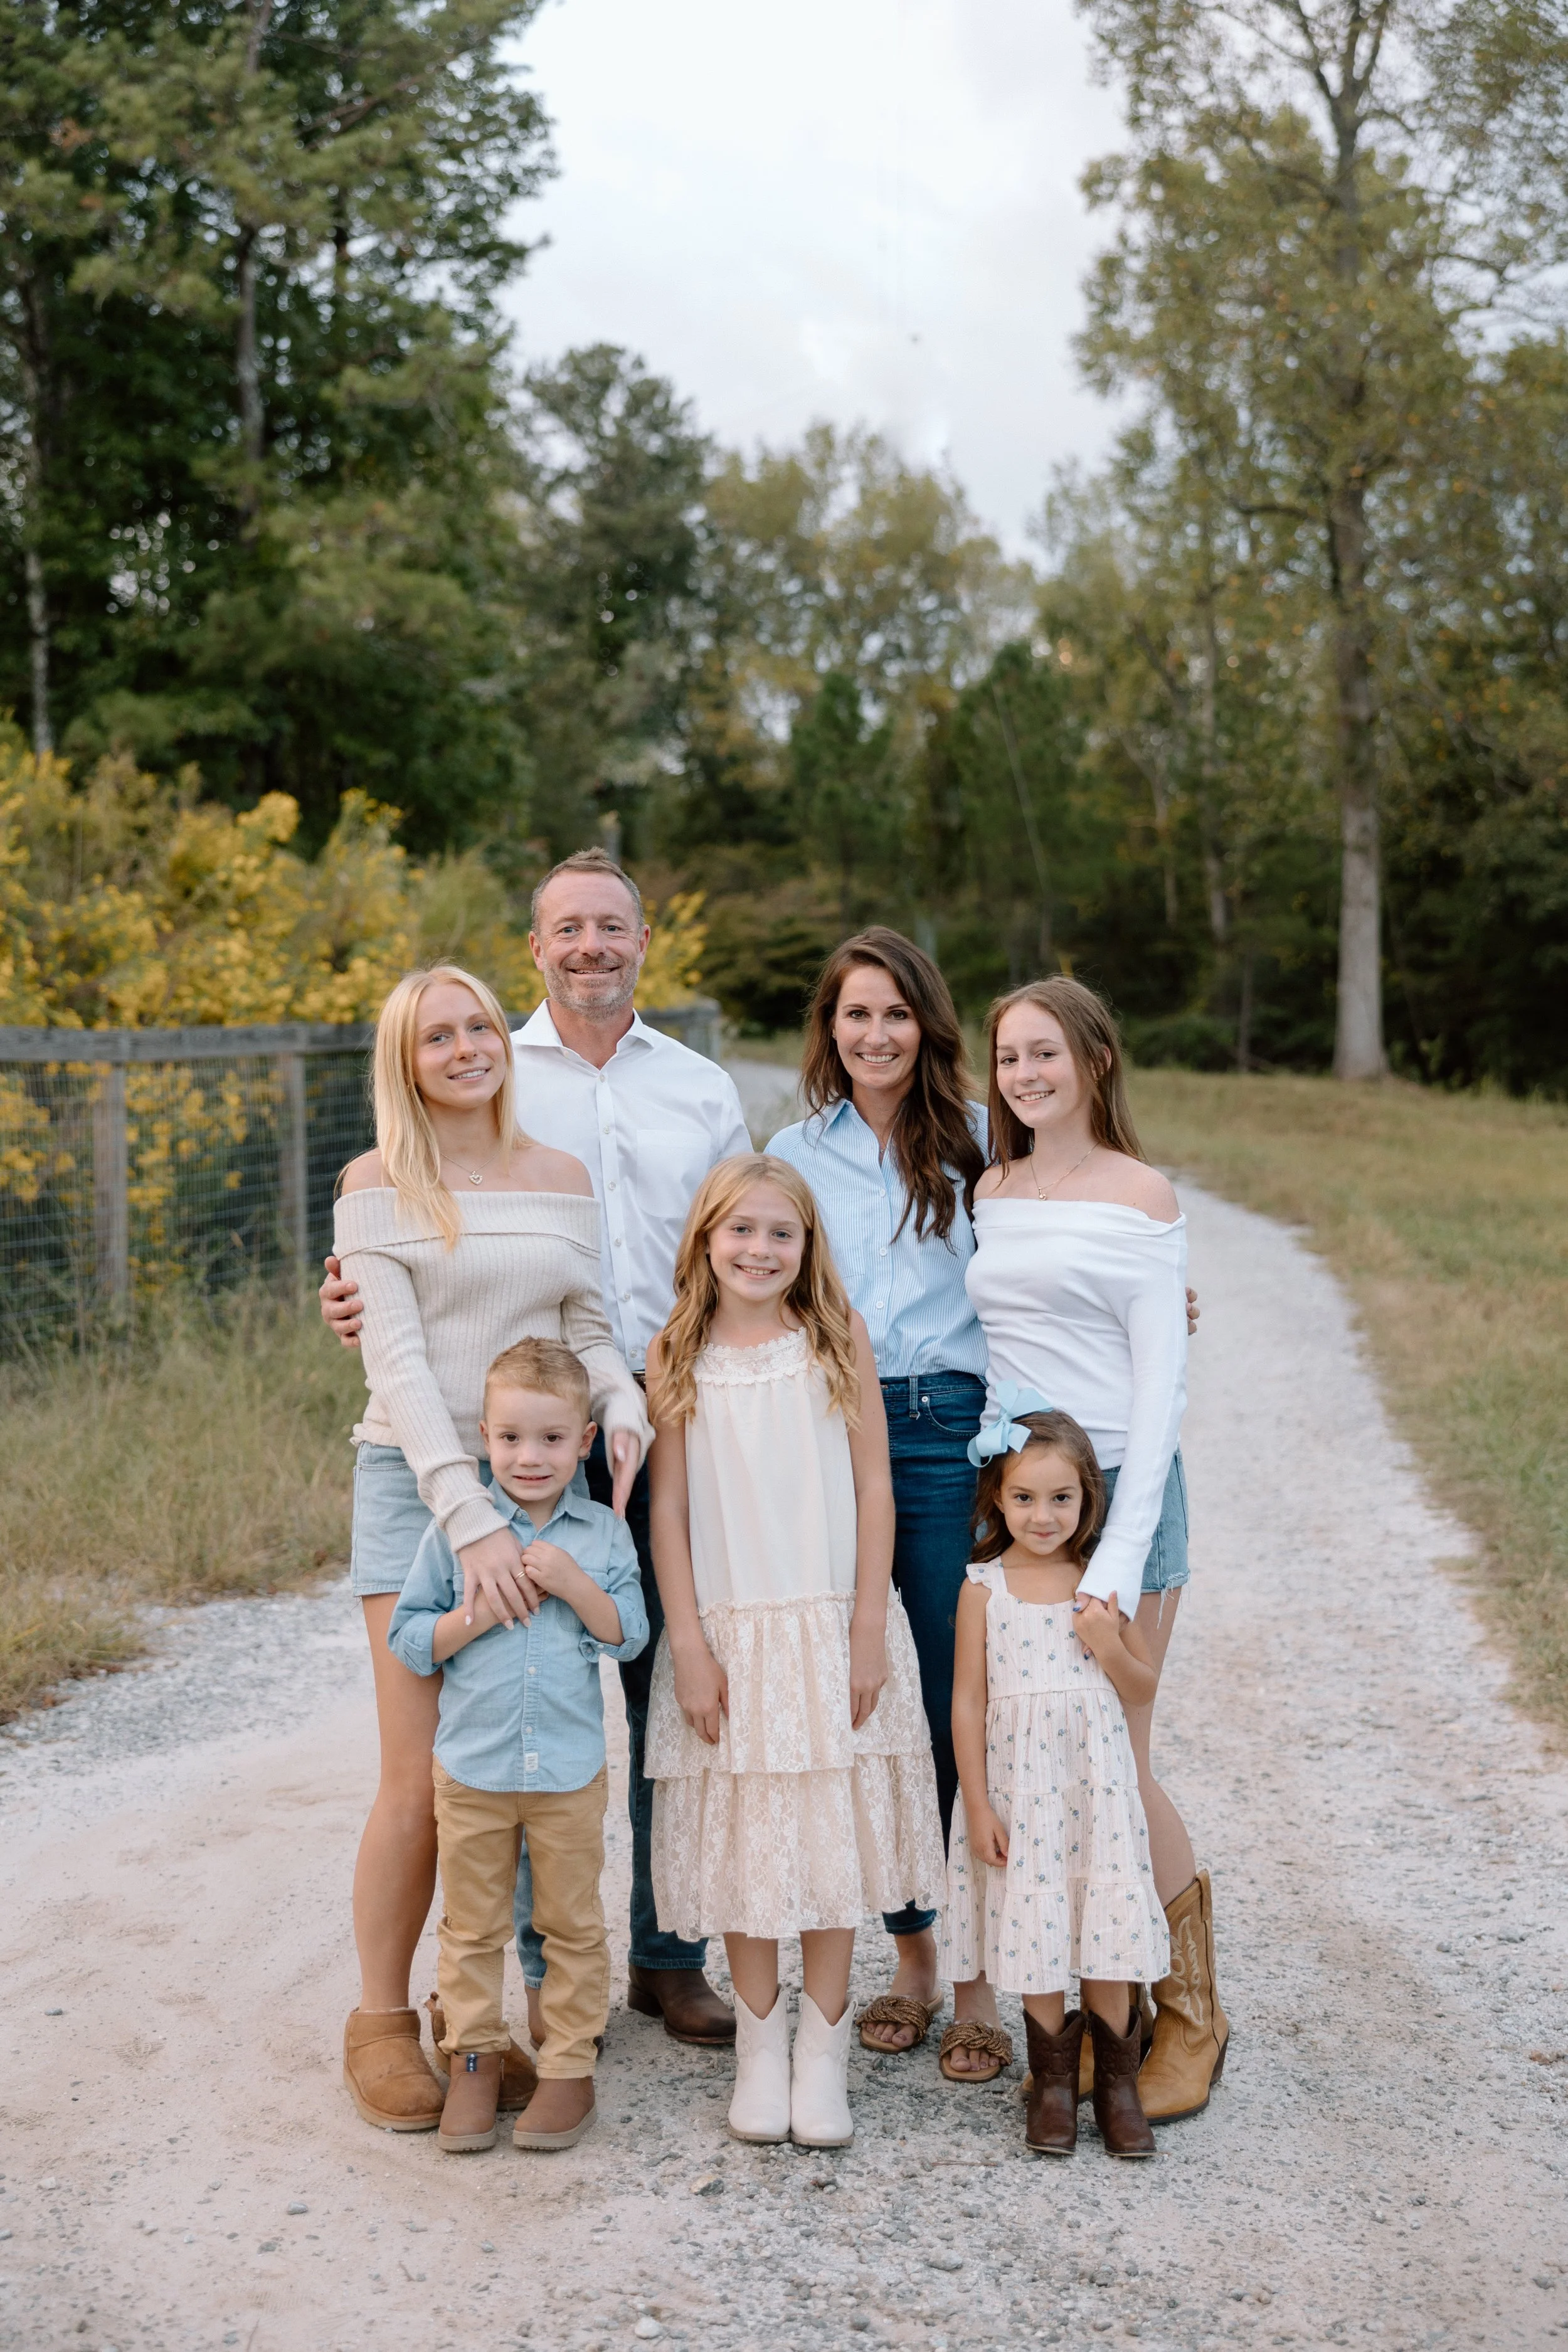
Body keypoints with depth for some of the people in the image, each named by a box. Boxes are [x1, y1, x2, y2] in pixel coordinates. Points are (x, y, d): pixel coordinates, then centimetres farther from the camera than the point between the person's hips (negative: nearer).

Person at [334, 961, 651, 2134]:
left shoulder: (563, 1178, 11)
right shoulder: (380, 1185, -3)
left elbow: (588, 1330, 13)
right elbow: (397, 1357, -11)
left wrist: (624, 1402, -10)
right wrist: (467, 1513, -20)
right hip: (416, 1485, -4)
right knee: (423, 1783, -5)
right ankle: (381, 2023, 13)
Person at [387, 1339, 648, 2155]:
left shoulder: (602, 1533, 0)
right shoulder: (453, 1531, -4)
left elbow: (628, 1636, -4)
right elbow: (409, 1642, -3)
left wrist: (574, 1584, -18)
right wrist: (478, 1614, -18)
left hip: (571, 1770, 0)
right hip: (471, 1768, 0)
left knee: (572, 1924, 10)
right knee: (472, 1925, 11)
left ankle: (570, 2067, 21)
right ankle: (474, 2058, 25)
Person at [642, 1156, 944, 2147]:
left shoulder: (839, 1342, -1)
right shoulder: (677, 1361, 0)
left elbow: (874, 1489, -1)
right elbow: (668, 1509, 0)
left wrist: (868, 1631, -6)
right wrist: (688, 1645, -5)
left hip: (831, 1629, 0)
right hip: (728, 1633, 1)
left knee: (833, 1831, 5)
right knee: (742, 1835, 6)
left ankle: (825, 2045, 19)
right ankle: (760, 2039, 23)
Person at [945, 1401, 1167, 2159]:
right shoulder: (985, 1589, -5)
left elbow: (1142, 1692, 6)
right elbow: (968, 1700, -3)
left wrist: (1109, 1646, -13)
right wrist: (977, 1804, -6)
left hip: (1095, 1783, 1)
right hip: (1020, 1786, -1)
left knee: (1107, 1925, 2)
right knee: (1036, 1929, 5)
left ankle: (1117, 2081, 17)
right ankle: (1052, 2078, 22)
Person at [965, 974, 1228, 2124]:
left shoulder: (1141, 1195, -3)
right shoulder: (989, 1192, 12)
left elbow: (1161, 1381, -7)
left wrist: (1120, 1558, -15)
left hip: (1119, 1481, -5)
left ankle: (1190, 2014, 14)